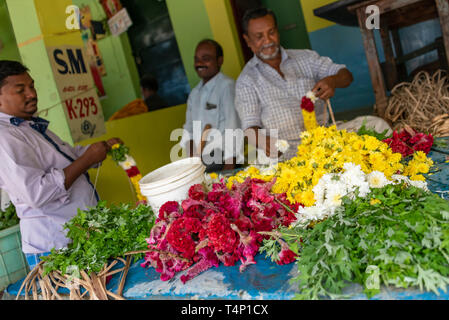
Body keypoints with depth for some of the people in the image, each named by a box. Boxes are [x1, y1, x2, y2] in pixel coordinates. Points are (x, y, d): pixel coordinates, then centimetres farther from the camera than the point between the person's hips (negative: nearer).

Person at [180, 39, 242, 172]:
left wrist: (228, 170, -17)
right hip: (201, 165, 5)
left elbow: (232, 129, -13)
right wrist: (193, 158, 1)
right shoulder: (194, 94, 15)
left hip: (223, 161, -5)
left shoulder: (227, 86, -8)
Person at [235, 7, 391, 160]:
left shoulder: (305, 58, 16)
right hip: (287, 152, -4)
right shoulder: (246, 80, 6)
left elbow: (346, 75, 11)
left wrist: (332, 81, -13)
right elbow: (250, 126, -2)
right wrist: (263, 141, -26)